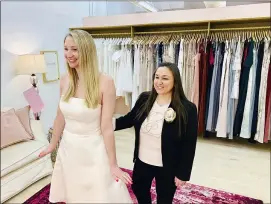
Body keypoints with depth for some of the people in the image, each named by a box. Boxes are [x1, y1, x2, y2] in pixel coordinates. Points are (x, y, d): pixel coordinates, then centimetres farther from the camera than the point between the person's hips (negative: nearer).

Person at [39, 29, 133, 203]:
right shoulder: (65, 81, -5)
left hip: (93, 149, -5)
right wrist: (53, 145, 18)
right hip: (68, 148, 5)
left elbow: (107, 126, -19)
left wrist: (113, 164, -12)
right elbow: (61, 116, 7)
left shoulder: (105, 82, -21)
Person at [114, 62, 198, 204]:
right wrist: (110, 123, -11)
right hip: (142, 161, 4)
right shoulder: (144, 99, -9)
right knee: (139, 190, 28)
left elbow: (189, 146, -15)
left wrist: (183, 173, -11)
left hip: (167, 168, -4)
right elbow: (130, 119, 6)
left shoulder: (187, 109, -21)